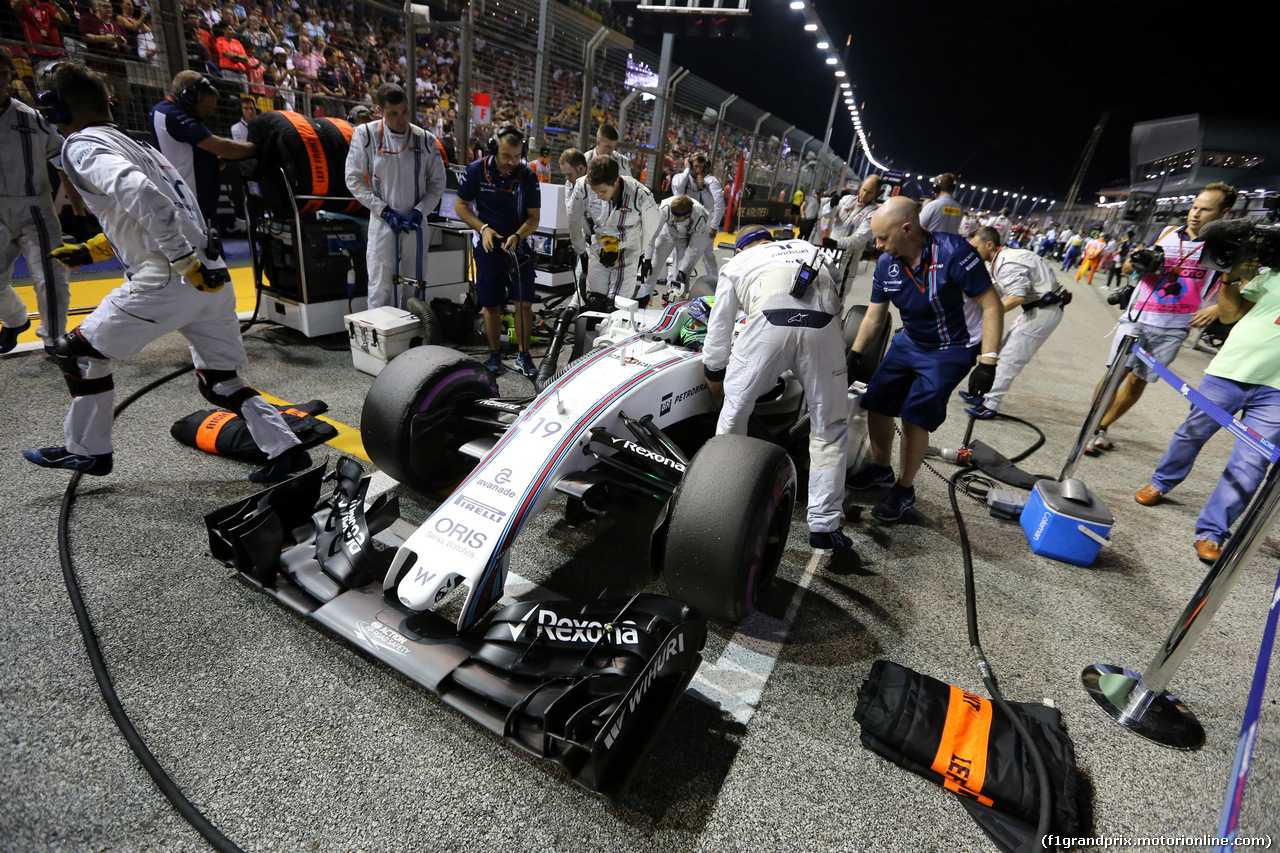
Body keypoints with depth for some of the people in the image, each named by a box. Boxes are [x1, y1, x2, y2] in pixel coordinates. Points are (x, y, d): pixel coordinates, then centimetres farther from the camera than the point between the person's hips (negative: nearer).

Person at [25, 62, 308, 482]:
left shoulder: (82, 147, -3)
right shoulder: (131, 143, 24)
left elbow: (142, 196, -22)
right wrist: (92, 249, 29)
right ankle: (286, 449, 2)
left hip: (168, 281, -8)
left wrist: (184, 261, -21)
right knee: (220, 381, 12)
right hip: (211, 279, 8)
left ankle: (87, 450, 24)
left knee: (82, 350, 13)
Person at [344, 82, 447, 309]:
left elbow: (437, 183, 9)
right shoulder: (365, 135, -2)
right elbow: (354, 180, 0)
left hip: (414, 223, 2)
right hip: (382, 223, -2)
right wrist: (384, 211, -10)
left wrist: (420, 211, -6)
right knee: (380, 286, -3)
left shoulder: (426, 140, 3)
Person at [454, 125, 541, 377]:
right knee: (492, 304, 3)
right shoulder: (476, 171, -6)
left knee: (524, 302, -6)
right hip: (487, 246, 0)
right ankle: (495, 354, 20)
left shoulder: (528, 176, -4)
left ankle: (523, 356, 8)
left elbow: (533, 216, -3)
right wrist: (483, 228, -14)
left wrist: (517, 236, -22)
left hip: (518, 245, 1)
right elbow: (461, 206, 2)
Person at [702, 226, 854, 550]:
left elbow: (717, 332, 31)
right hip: (823, 327, 2)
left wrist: (714, 380, 43)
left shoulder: (736, 264, 31)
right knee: (831, 430, 14)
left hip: (768, 325, -1)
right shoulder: (809, 248, 37)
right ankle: (824, 525, 17)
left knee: (734, 411, 19)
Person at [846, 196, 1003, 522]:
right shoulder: (886, 264, -7)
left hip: (951, 349, -6)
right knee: (875, 401, 3)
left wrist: (988, 361, -26)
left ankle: (904, 490, 6)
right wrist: (853, 358, 3)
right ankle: (880, 468, 27)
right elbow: (874, 317, 4)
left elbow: (991, 306, -21)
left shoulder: (954, 252, -25)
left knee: (915, 416, -14)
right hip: (909, 342, 6)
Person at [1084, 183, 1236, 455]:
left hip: (1172, 330, 0)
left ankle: (1102, 429, 18)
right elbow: (1126, 268, 13)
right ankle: (1091, 430, -8)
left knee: (1138, 381, 5)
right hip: (1136, 319, 0)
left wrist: (1218, 308, -12)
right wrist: (1136, 261, -10)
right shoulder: (1167, 233, 8)